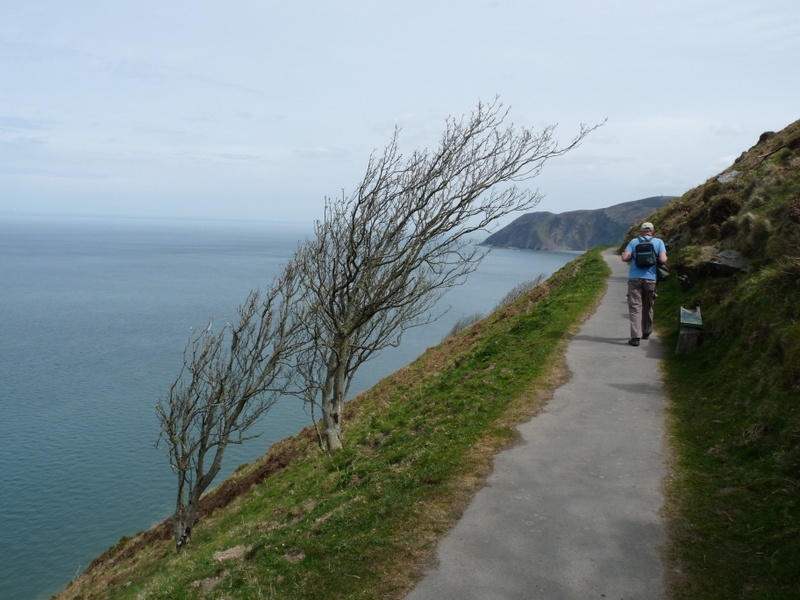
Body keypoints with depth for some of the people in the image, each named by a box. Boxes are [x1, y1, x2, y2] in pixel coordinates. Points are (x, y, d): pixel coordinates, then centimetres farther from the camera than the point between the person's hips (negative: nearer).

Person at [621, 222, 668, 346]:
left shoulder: (634, 241, 6)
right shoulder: (658, 242, 5)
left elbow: (625, 258, -4)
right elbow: (663, 260, -7)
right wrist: (660, 259, 15)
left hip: (634, 278, -1)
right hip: (650, 279, 1)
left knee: (635, 307, -3)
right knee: (647, 307, 17)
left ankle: (635, 336, -15)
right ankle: (646, 333, 32)